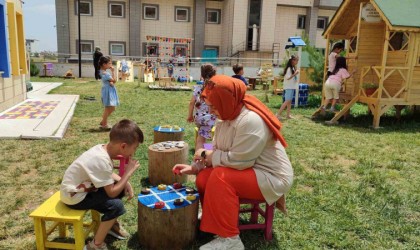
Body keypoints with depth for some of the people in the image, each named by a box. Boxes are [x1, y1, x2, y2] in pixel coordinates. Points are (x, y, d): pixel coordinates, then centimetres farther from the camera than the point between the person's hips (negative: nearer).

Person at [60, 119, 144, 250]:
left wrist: (126, 183, -5)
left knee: (121, 187, 6)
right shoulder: (101, 160, -32)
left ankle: (111, 223, 25)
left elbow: (108, 174, 11)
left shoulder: (102, 148, -6)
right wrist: (129, 172, -18)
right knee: (116, 205, -21)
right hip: (74, 197, -9)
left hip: (80, 187, 9)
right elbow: (112, 193, -25)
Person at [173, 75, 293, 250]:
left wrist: (206, 155, -14)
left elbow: (237, 160, -28)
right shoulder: (225, 118, 1)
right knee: (203, 178, -5)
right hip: (247, 172, 9)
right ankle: (213, 221, 17)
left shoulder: (251, 120, -28)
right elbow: (218, 152, 7)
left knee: (221, 176, -27)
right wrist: (194, 168, -5)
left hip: (272, 177, -9)